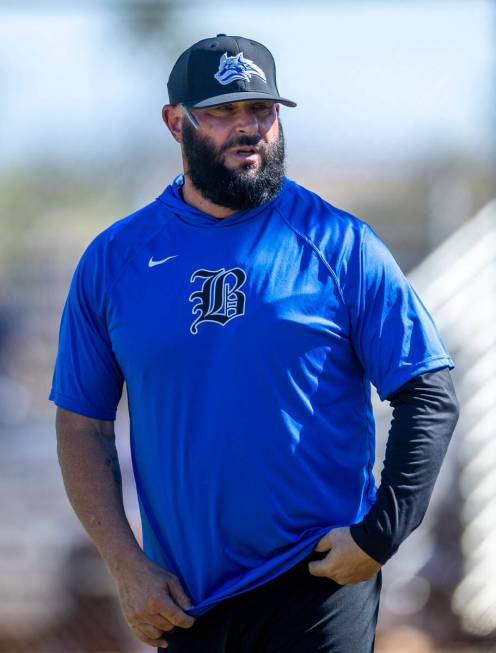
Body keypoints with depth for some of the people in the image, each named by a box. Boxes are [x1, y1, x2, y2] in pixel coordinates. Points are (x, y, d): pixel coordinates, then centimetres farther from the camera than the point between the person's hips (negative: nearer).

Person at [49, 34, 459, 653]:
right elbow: (82, 423, 7)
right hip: (180, 596, 2)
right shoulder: (113, 259, 5)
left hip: (319, 581, -2)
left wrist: (379, 535, -11)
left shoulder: (340, 245, -2)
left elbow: (430, 397, -3)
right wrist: (126, 566, -2)